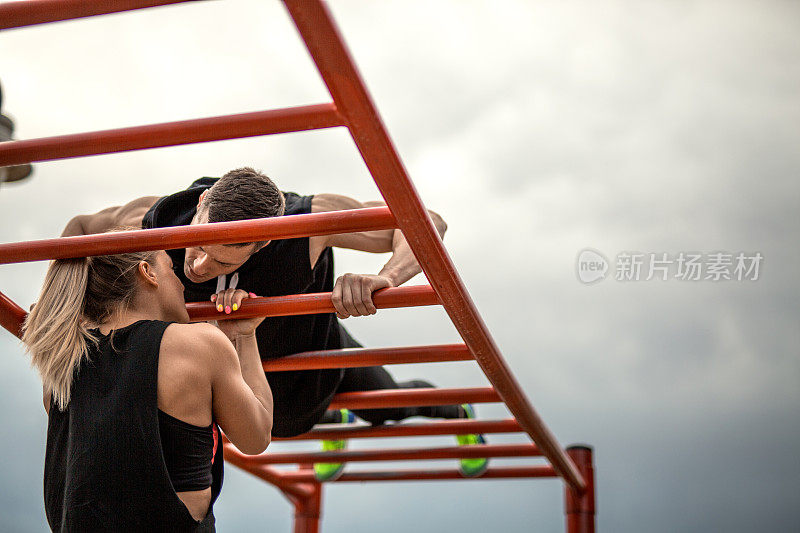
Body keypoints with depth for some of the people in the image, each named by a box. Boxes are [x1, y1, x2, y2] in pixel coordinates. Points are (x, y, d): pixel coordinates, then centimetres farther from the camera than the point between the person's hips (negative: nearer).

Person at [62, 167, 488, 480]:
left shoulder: (309, 220, -46)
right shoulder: (153, 219, -37)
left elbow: (427, 224, -40)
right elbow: (80, 227, -13)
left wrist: (384, 279, -61)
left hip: (319, 360, -2)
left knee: (388, 407, 29)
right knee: (288, 426, 37)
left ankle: (456, 411, 66)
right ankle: (337, 423, 75)